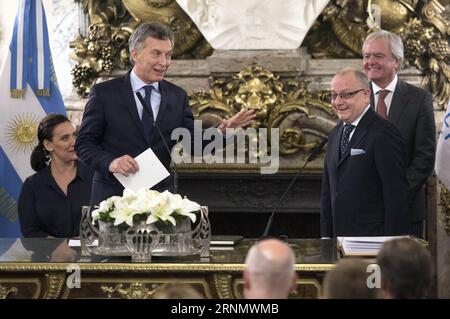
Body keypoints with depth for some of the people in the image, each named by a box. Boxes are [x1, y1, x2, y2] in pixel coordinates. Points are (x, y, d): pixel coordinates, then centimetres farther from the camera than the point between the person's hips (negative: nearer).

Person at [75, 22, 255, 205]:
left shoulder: (177, 97, 7)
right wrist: (110, 162, -21)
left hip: (160, 197, 3)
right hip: (114, 196, -2)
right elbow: (83, 143, -4)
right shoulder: (104, 93, -3)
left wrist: (223, 132, -12)